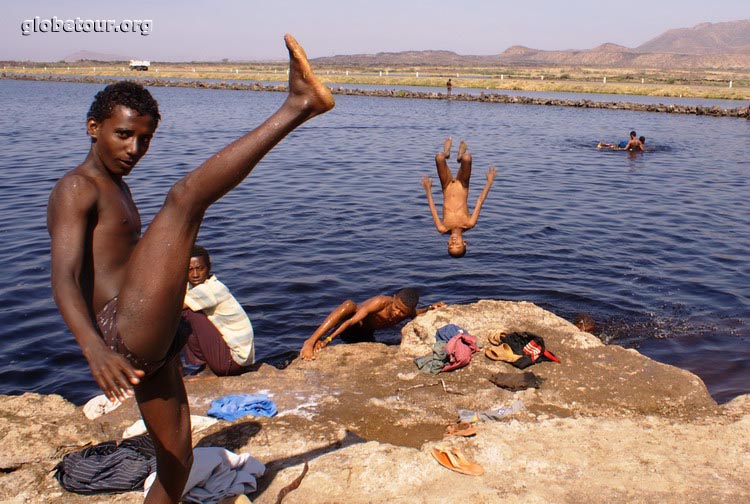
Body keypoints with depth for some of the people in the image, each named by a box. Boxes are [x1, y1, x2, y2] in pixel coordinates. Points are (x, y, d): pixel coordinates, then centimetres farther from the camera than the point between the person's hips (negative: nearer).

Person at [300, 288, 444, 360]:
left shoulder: (409, 313, -12)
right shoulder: (380, 302, -32)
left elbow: (419, 313, 14)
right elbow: (353, 321, -38)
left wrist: (430, 309, -9)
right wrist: (328, 339, -44)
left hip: (364, 335, 8)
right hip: (345, 327, -8)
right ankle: (311, 341, -45)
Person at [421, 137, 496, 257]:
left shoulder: (443, 229, -30)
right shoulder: (469, 225, -30)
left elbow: (432, 207, -17)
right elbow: (480, 201, -22)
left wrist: (428, 189, -5)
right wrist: (489, 181, -11)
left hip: (448, 188, 0)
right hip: (461, 188, 0)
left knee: (439, 157, -16)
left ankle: (446, 153, 27)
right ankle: (460, 156, 25)